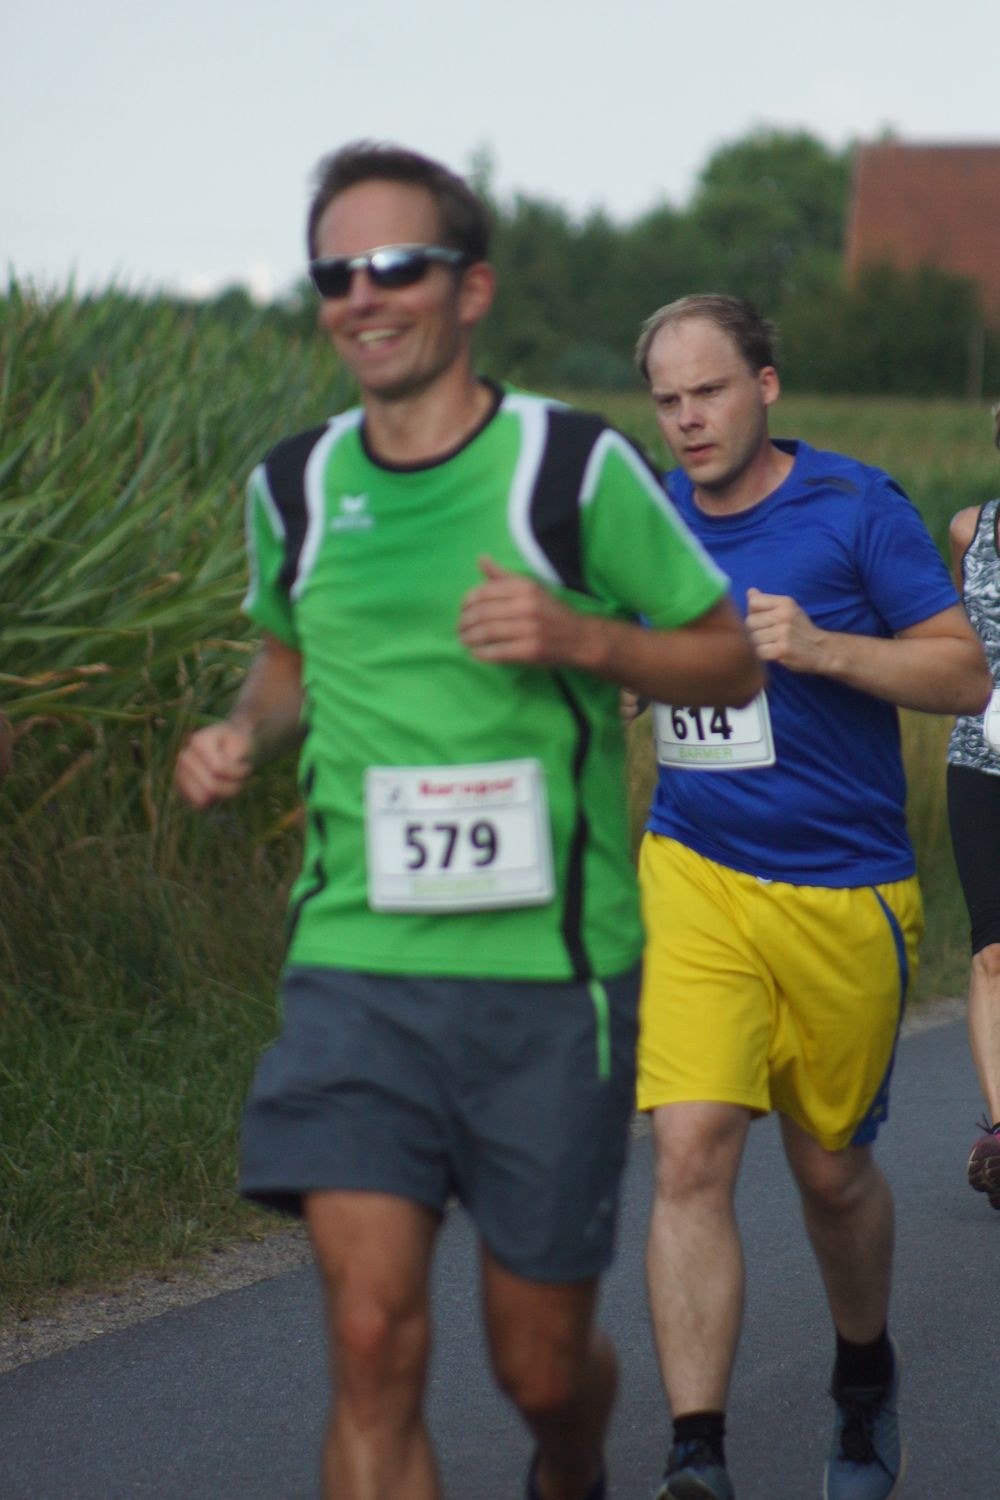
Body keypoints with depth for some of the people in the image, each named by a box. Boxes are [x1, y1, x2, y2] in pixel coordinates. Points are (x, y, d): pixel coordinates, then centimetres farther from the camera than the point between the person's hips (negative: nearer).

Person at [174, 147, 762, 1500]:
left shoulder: (576, 468, -5)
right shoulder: (295, 489, 6)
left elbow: (731, 664, 3)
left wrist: (585, 639, -16)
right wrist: (245, 732, 4)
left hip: (550, 972, -2)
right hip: (355, 968, 2)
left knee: (542, 1362, 9)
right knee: (373, 1346, -13)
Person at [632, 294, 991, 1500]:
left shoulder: (857, 508, -6)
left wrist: (821, 648, -21)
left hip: (843, 893, -2)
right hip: (692, 879, 2)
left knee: (831, 1172, 12)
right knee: (690, 1154, -16)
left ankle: (865, 1378, 42)